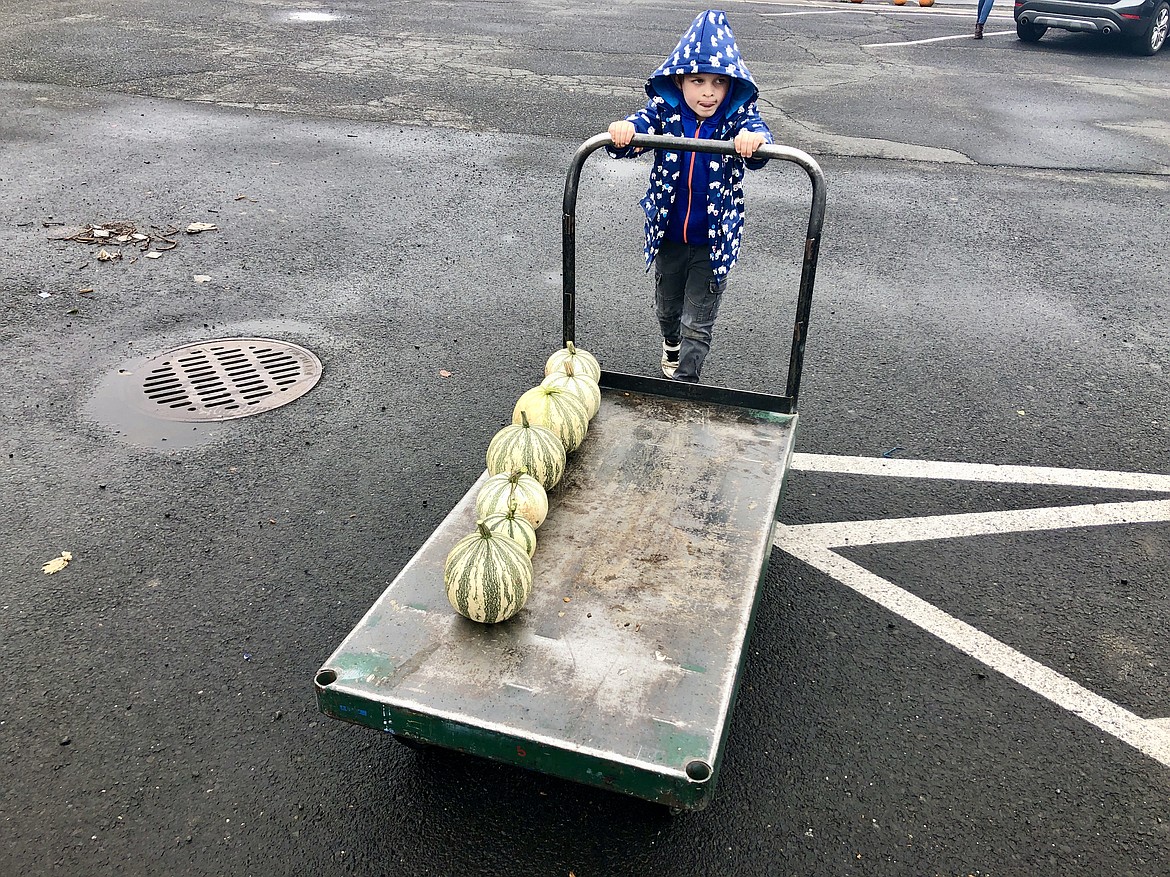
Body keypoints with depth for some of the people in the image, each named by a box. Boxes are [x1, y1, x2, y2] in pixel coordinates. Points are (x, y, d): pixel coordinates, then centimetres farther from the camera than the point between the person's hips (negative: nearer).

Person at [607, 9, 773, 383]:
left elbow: (757, 130, -29)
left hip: (714, 240, -2)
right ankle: (671, 344, 57)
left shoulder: (737, 117, -13)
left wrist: (754, 139, -54)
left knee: (698, 323, 4)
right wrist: (623, 131, -47)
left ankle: (684, 382, 20)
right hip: (668, 234, 3)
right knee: (667, 306, 26)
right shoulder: (664, 110, -10)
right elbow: (641, 126, -23)